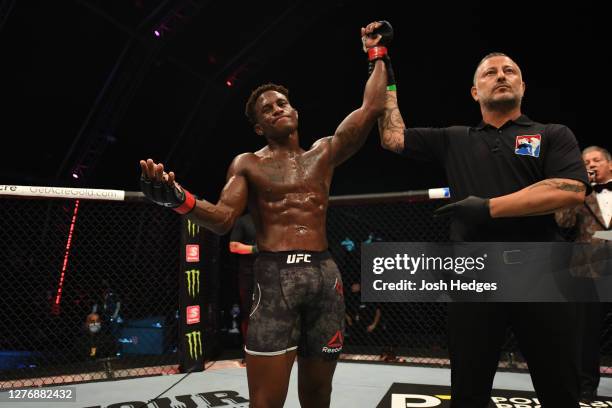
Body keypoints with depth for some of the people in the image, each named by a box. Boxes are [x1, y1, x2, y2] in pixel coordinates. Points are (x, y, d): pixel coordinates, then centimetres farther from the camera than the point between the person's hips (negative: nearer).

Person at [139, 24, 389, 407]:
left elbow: (372, 107, 10)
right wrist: (178, 199, -20)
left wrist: (377, 55, 20)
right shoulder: (247, 163, 10)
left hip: (324, 275, 3)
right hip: (275, 277, -3)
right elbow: (223, 219, -2)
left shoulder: (324, 153, 15)